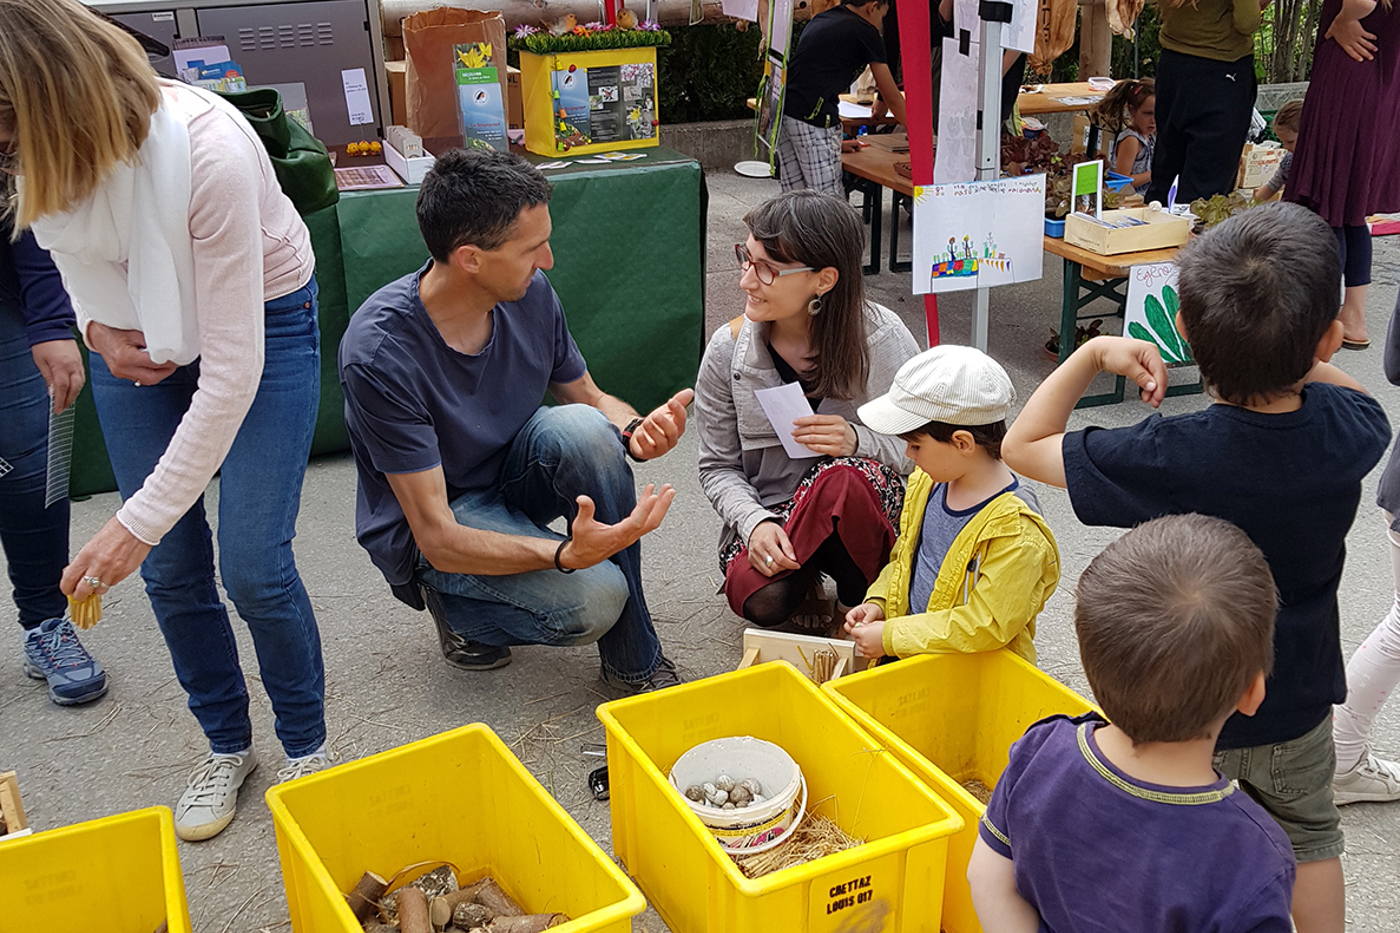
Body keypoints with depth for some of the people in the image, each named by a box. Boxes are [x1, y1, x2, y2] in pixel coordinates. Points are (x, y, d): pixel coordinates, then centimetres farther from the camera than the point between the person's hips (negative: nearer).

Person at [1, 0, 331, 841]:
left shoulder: (208, 150, -37)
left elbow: (231, 370, -34)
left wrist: (140, 520, -33)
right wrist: (97, 328, -10)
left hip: (260, 320, -5)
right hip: (137, 342, 5)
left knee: (253, 566, -10)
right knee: (173, 569, 3)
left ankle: (307, 746, 17)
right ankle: (228, 746, 26)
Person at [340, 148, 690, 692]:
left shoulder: (529, 295, -13)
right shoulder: (380, 354, -30)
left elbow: (591, 399, 3)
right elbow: (438, 538, -30)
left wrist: (636, 432, -22)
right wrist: (565, 555, -46)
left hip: (511, 477, 6)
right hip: (426, 526, -6)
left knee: (582, 428, -29)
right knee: (592, 600, -30)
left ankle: (635, 661, -14)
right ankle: (455, 605, 4)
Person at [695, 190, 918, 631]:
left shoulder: (883, 338, -12)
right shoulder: (728, 350, -8)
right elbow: (718, 467, 0)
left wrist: (858, 441, -25)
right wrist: (755, 523, -20)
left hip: (864, 515, -1)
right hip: (769, 514, 1)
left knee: (844, 478, -37)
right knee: (760, 599, -31)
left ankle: (867, 597, -7)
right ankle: (804, 576, 7)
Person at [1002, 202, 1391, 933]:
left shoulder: (1168, 461, -34)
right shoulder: (1350, 432, -21)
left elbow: (1022, 446, -23)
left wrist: (1093, 353, -19)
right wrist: (1291, 355, -7)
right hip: (1299, 700, 4)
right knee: (1309, 837, 30)